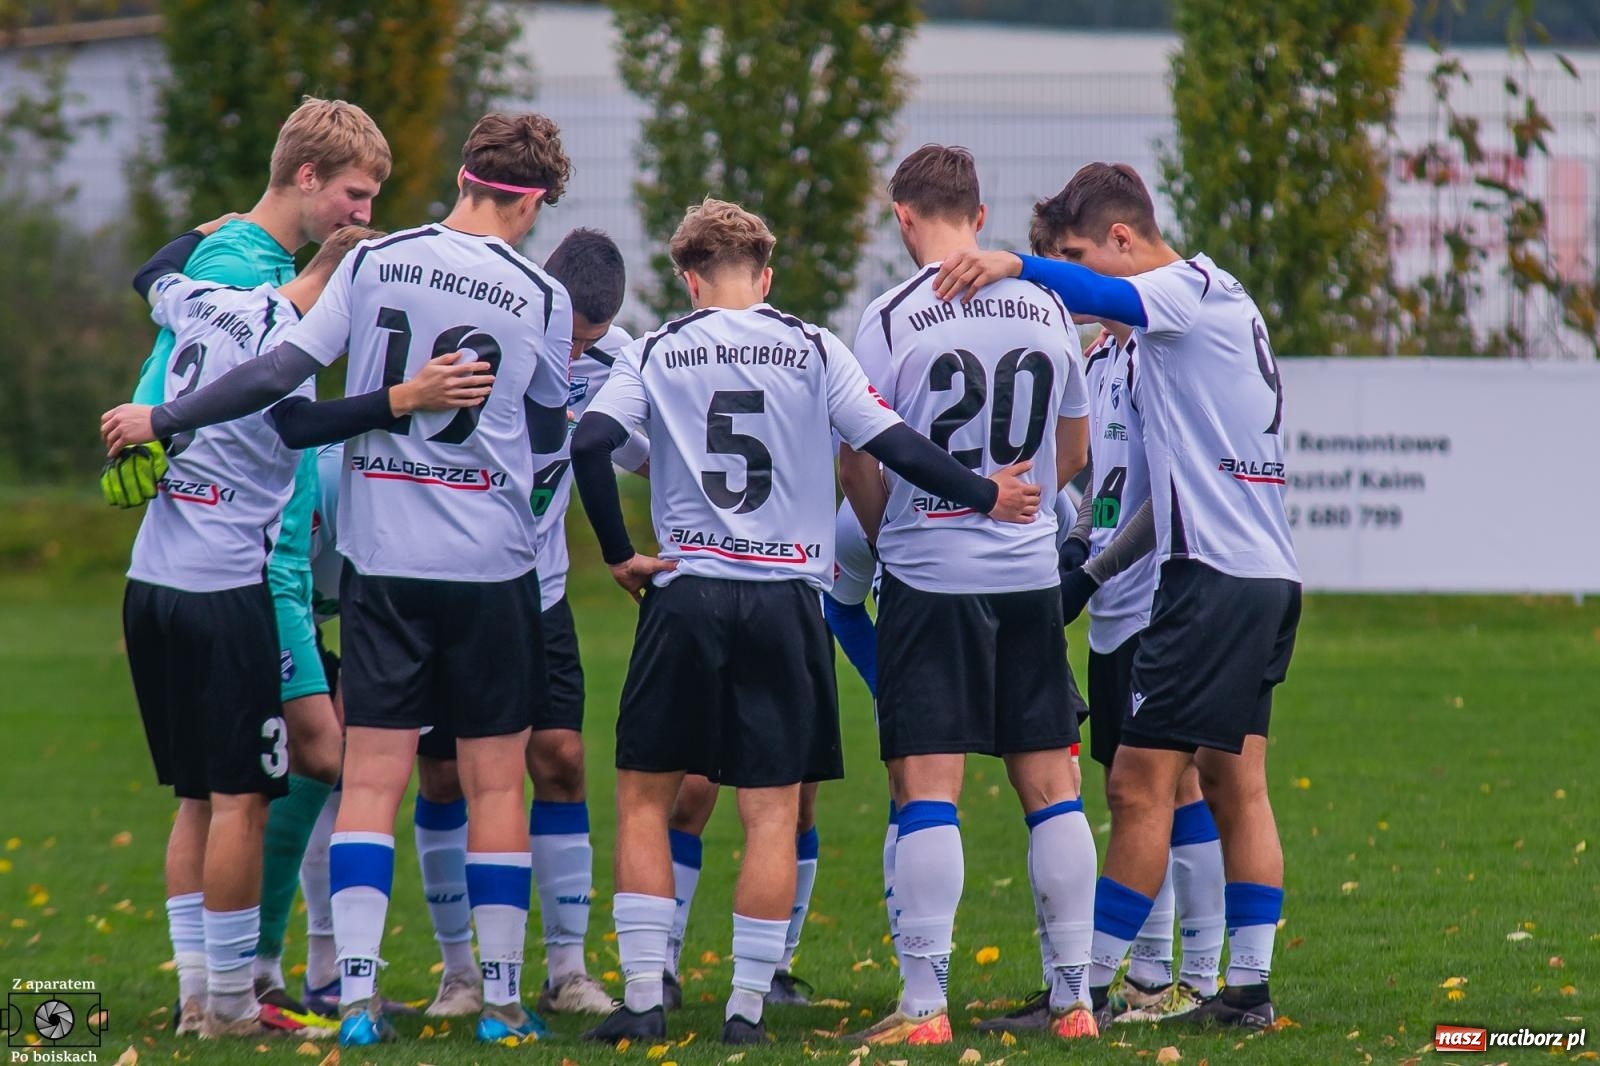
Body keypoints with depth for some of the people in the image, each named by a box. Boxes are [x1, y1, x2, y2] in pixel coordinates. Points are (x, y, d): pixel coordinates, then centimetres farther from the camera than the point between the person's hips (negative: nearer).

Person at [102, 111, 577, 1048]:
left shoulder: (374, 264, -1)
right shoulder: (541, 298, -3)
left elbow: (282, 371, -3)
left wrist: (160, 419, 6)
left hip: (381, 561, 1)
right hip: (491, 566, -1)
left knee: (372, 777, 2)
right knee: (495, 784, 7)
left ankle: (357, 993, -7)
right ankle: (502, 997, 8)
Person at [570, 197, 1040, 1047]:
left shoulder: (658, 352, 4)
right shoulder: (814, 351, 3)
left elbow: (590, 443, -8)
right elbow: (894, 447, 0)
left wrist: (618, 556, 1)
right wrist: (987, 496, 14)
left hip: (686, 594, 0)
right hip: (786, 596, 0)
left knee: (644, 796, 9)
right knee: (772, 812, 4)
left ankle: (643, 996, 1)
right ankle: (747, 1007, 1)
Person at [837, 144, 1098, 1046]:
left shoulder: (894, 317, -9)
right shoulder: (1046, 310, 6)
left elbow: (858, 461, -5)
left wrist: (882, 530, 15)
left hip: (930, 574, -4)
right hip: (1031, 574, 4)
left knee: (928, 791, -4)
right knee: (1051, 786, 8)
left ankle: (924, 1004, -7)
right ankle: (1074, 996, 9)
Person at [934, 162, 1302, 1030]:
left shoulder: (1188, 289, -8)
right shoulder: (1223, 300, 21)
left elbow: (1110, 300, -31)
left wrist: (1018, 265, -41)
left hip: (1212, 575, -10)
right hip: (1266, 570, 10)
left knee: (1140, 784, -7)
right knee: (1233, 782, 10)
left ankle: (1087, 989, -5)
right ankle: (1249, 987, 10)